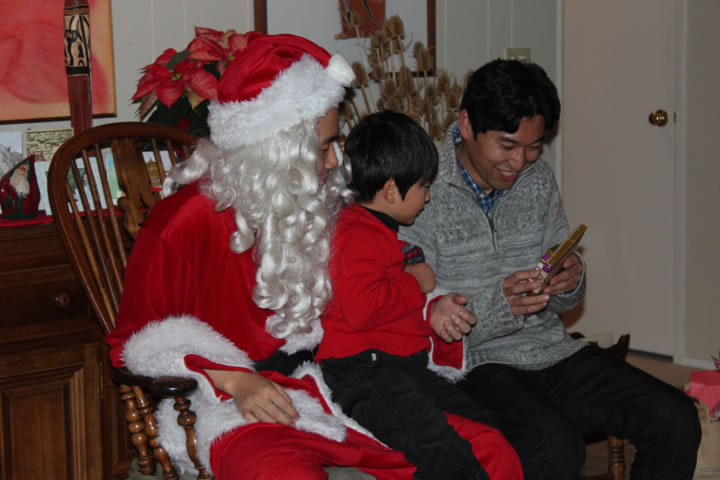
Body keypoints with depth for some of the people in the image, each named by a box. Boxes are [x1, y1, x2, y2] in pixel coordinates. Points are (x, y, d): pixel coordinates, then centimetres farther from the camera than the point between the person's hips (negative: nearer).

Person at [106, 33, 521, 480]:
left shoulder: (317, 208, 11)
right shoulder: (187, 223, -10)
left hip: (330, 389, 6)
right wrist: (233, 380, -17)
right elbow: (135, 343, -4)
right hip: (238, 410, -6)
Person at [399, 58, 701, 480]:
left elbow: (563, 302, 14)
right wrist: (497, 307, -27)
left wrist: (570, 282, -10)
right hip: (474, 362, -6)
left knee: (676, 420, -11)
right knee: (556, 445, -34)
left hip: (551, 350, 6)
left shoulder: (538, 180, 9)